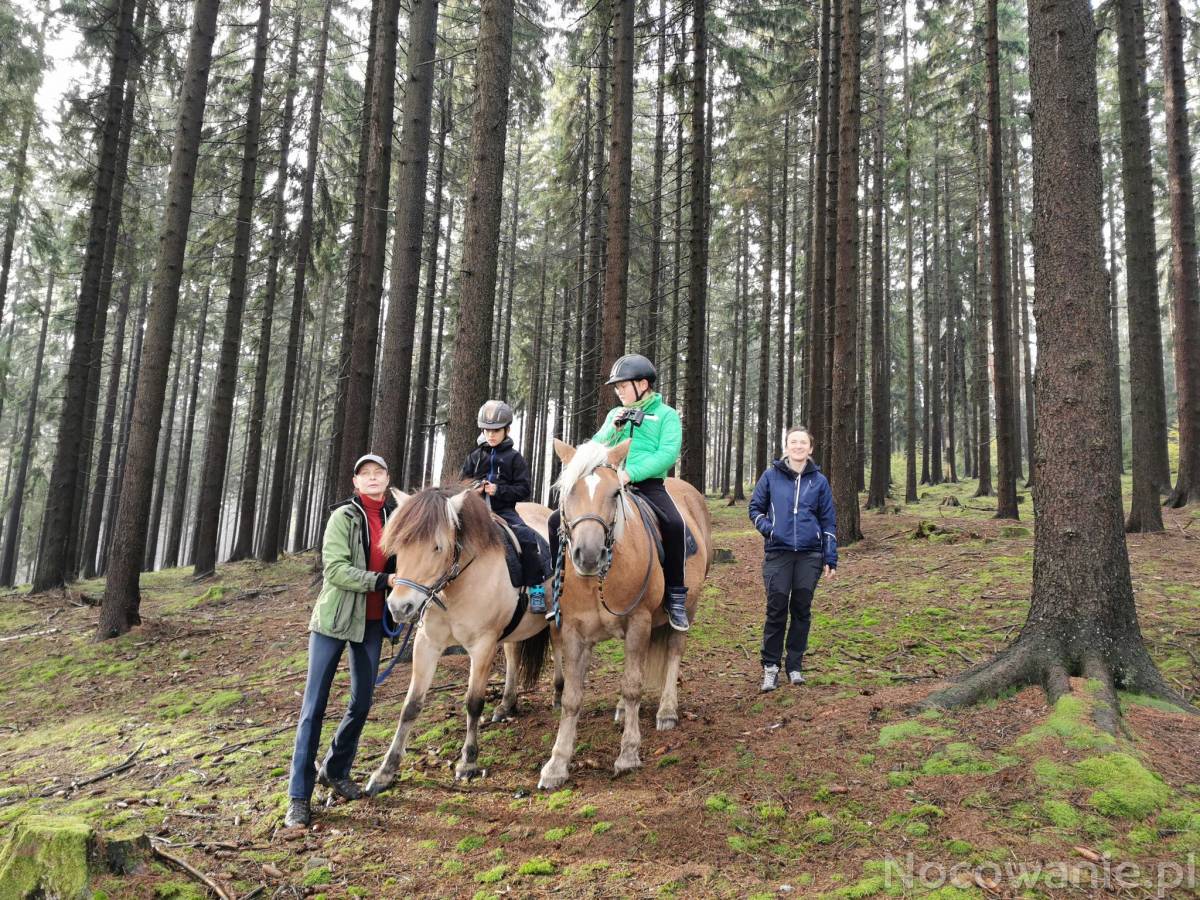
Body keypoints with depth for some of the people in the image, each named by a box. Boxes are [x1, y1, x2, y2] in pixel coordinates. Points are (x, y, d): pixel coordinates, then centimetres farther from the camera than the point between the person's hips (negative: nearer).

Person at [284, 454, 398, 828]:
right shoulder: (344, 517, -9)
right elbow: (335, 569, -18)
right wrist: (382, 581, -24)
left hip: (372, 622, 5)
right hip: (334, 617, -5)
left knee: (361, 703, 12)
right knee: (314, 706, -2)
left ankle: (335, 771, 32)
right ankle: (299, 796, 5)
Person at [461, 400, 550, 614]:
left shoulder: (514, 457, 5)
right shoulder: (475, 456, 14)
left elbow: (524, 491, 0)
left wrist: (499, 490, -14)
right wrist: (473, 489, -4)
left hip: (504, 510, -3)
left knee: (527, 538, -27)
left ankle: (536, 590, -18)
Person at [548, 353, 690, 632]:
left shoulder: (666, 414, 6)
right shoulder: (616, 414, 21)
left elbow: (668, 454, -10)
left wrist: (631, 473, -21)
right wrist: (612, 428, -1)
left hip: (648, 484, -5)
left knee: (674, 524, -34)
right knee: (558, 520, -9)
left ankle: (676, 597, -19)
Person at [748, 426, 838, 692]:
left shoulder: (819, 480, 6)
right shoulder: (771, 475, 3)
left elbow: (828, 521, 7)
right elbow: (755, 508, 10)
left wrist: (831, 559, 2)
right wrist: (767, 528, -10)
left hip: (810, 555, 1)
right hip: (778, 553, -1)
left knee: (802, 610, 7)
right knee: (776, 610, -1)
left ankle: (795, 665, 19)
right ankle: (770, 665, 10)